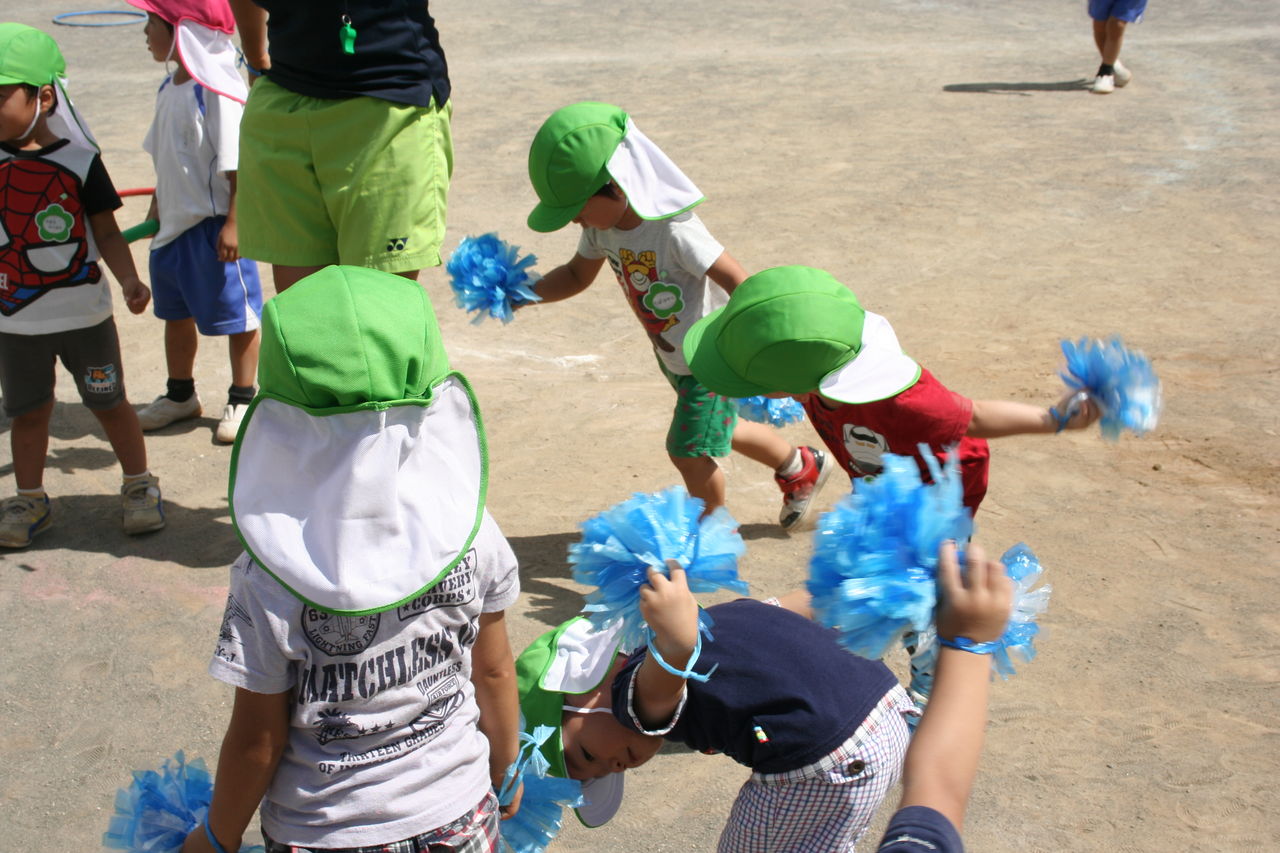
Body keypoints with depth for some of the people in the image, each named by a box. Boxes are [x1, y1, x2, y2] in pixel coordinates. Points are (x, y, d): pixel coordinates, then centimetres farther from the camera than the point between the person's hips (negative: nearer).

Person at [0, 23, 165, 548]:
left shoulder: (79, 160, -9)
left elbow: (107, 231, -6)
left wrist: (128, 279, -19)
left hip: (82, 312, -2)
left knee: (108, 404, 10)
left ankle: (139, 485, 27)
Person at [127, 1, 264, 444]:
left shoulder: (218, 91, -21)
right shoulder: (169, 88, 7)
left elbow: (238, 167, -22)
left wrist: (232, 224, -23)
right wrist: (157, 207, 22)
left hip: (214, 226, -9)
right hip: (174, 223, 9)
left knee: (236, 315, 6)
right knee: (175, 312, 20)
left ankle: (242, 398, 21)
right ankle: (180, 394, 37)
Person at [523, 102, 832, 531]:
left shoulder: (672, 230, -35)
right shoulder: (601, 227, -11)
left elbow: (737, 282, -32)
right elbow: (577, 275, 5)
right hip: (673, 357, 9)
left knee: (689, 451, -3)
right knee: (720, 430, 25)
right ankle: (800, 468, 49)